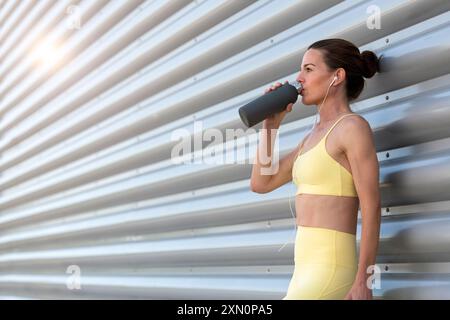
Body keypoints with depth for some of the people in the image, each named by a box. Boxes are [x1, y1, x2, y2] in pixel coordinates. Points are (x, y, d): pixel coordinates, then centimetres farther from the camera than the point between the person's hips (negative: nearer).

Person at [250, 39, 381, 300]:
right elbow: (261, 184, 19)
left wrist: (364, 281, -16)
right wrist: (271, 123, 14)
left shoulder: (354, 126, -7)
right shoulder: (315, 136, 20)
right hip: (310, 270, 9)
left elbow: (372, 207, -12)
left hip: (329, 271, -9)